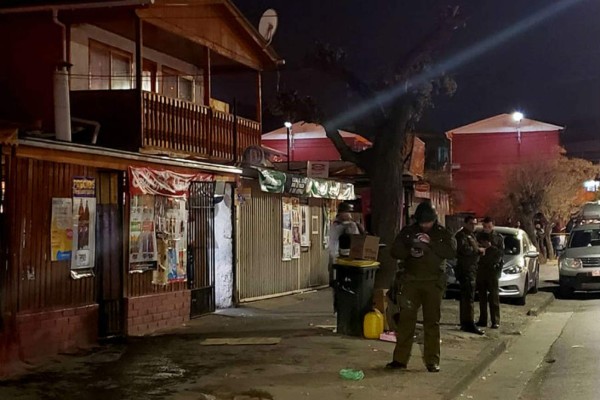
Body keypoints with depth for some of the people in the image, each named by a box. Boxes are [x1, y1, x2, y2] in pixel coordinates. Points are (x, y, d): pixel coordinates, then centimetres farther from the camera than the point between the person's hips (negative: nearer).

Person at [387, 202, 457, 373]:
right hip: (411, 281, 1)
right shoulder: (408, 232, 7)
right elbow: (395, 251, 2)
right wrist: (410, 250, -17)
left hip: (434, 283, -1)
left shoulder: (443, 233, 3)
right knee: (406, 319, -2)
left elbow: (452, 251, -12)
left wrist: (431, 243, -22)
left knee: (432, 322, 3)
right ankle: (400, 358, 2)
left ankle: (432, 361, 9)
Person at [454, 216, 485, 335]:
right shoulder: (461, 235, -9)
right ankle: (469, 324, -16)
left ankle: (464, 323, 20)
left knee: (466, 297, 14)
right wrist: (478, 250, -10)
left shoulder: (471, 235, 23)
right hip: (465, 269, -11)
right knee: (469, 297, -13)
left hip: (472, 269, 11)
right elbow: (464, 249, -23)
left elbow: (474, 248, 26)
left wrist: (480, 249, 4)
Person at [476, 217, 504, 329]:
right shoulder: (479, 236, 13)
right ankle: (483, 320, 9)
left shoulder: (498, 237, 5)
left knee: (494, 296, -7)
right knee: (482, 296, 4)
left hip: (493, 269, -3)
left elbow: (501, 253, -4)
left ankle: (495, 321, -7)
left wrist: (491, 247, -17)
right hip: (481, 269, 3)